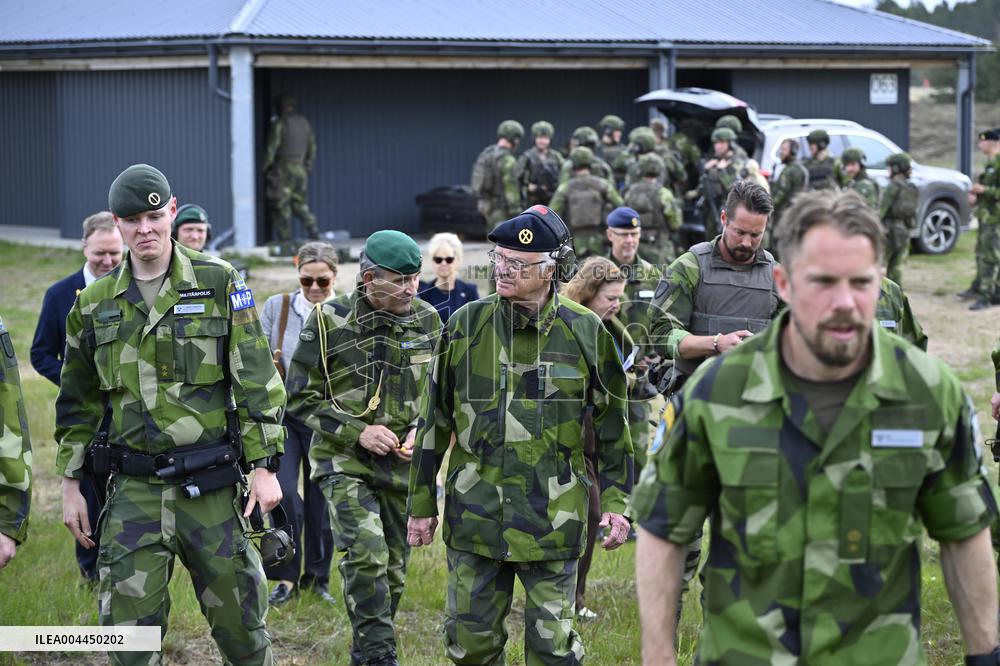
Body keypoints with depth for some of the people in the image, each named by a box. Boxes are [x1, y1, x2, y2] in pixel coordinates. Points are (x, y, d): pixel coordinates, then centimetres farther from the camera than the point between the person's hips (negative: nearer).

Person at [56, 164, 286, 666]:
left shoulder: (220, 284, 0)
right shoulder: (95, 304, 7)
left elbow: (257, 380, -2)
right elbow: (77, 401, 15)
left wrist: (266, 466, -8)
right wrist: (70, 486, 12)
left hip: (211, 487, -2)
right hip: (133, 491, 2)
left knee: (239, 621, 7)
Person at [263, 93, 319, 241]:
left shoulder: (279, 123, -10)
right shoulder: (304, 123, 10)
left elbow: (271, 148, -12)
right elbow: (312, 147, 15)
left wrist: (265, 168, -2)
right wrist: (307, 166, 22)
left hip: (283, 169, -6)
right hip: (300, 170, 6)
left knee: (281, 206, 0)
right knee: (300, 205, 13)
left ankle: (284, 239, 0)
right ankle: (313, 230, -3)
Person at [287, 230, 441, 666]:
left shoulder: (427, 321, 2)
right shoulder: (329, 322, -10)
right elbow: (301, 398, -5)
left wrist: (420, 431, -5)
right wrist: (357, 432, -16)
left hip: (403, 465, 4)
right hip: (345, 461, -4)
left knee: (393, 571, 10)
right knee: (366, 556, -23)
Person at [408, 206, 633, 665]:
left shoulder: (584, 332, -1)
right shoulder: (467, 325, 2)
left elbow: (611, 424, 7)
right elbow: (435, 421, 8)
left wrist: (615, 501, 2)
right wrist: (421, 505, 9)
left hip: (553, 519, -2)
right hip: (475, 514, 2)